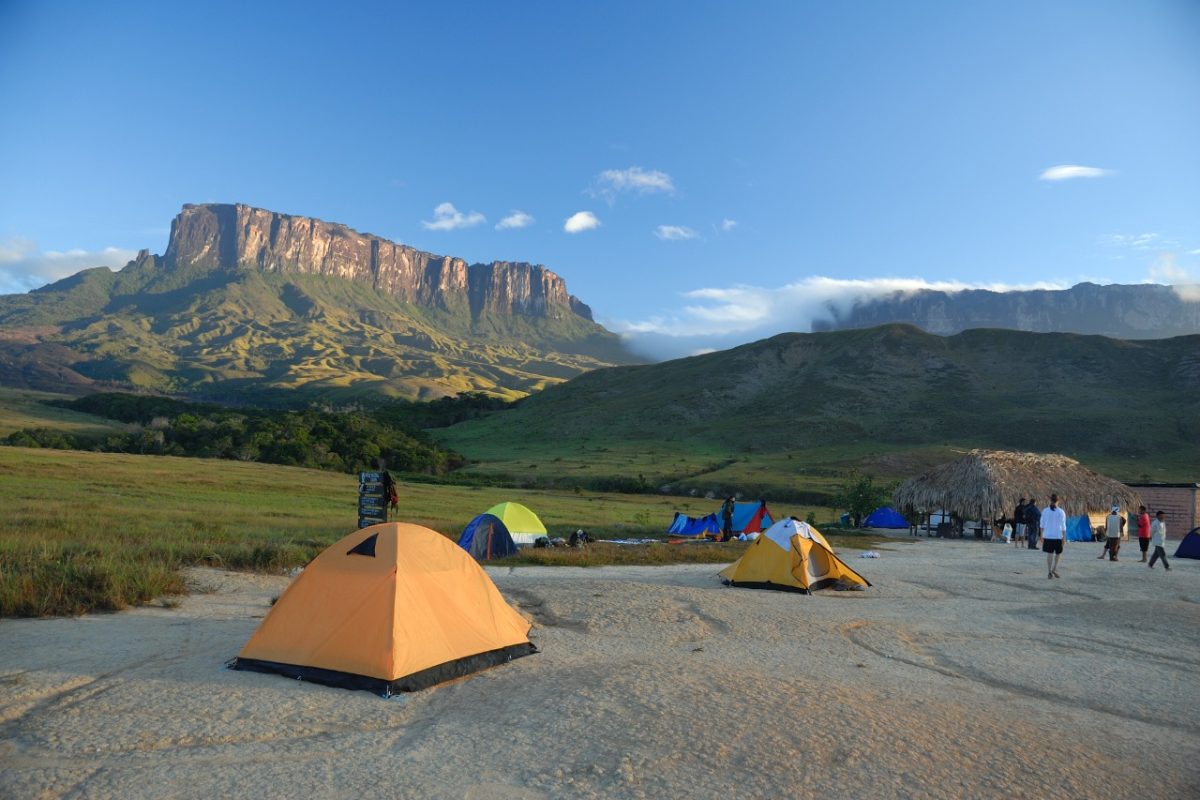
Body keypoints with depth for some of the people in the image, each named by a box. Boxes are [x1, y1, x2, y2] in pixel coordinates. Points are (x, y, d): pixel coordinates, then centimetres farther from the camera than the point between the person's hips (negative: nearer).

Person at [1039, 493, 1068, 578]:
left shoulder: (1045, 511, -1)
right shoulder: (1061, 512, -7)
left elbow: (1042, 525, 3)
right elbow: (1063, 526, -6)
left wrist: (1042, 536, 11)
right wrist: (1064, 537, 0)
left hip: (1047, 536, 2)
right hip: (1058, 536, -1)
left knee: (1049, 553, 5)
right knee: (1058, 553, 15)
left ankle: (1049, 572, 4)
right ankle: (1054, 569, 3)